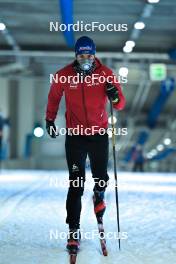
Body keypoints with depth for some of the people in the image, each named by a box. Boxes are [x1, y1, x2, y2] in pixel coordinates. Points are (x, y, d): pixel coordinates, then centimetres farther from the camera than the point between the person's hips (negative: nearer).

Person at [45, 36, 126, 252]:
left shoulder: (106, 74, -7)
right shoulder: (64, 75, -6)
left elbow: (120, 105, -5)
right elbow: (54, 96, 14)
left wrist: (115, 97, -27)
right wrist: (50, 120, 21)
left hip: (99, 134, 1)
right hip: (75, 135, -1)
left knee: (101, 177, 7)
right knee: (76, 183, -6)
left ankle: (99, 195, 45)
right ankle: (74, 230, 0)